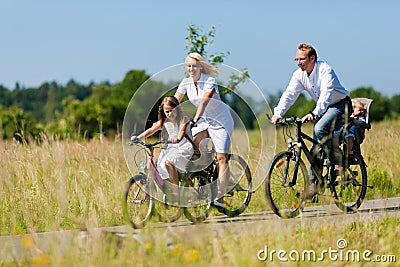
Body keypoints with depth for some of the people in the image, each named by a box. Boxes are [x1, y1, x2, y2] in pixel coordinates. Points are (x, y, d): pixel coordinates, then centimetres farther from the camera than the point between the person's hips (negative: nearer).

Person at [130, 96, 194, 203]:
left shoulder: (183, 119, -7)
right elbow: (151, 130, -4)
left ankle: (176, 193, -22)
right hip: (170, 148, 6)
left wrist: (178, 139, -50)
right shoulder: (164, 121, 7)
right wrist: (138, 137, -21)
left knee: (168, 162, -30)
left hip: (184, 147, -6)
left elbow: (182, 131, -27)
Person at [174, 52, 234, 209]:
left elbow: (204, 102, -33)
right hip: (203, 120, 5)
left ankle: (220, 197, -14)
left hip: (220, 121, -5)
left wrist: (195, 119, -47)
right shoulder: (186, 83, -3)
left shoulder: (209, 81, -19)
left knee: (221, 158, -12)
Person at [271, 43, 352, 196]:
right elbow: (289, 95, -7)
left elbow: (326, 95, -37)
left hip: (340, 105, -7)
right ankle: (314, 184, 4)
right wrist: (278, 113, -23)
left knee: (320, 129, -32)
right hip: (323, 108, 7)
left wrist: (314, 113, -51)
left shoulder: (325, 70, -25)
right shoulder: (299, 75, -5)